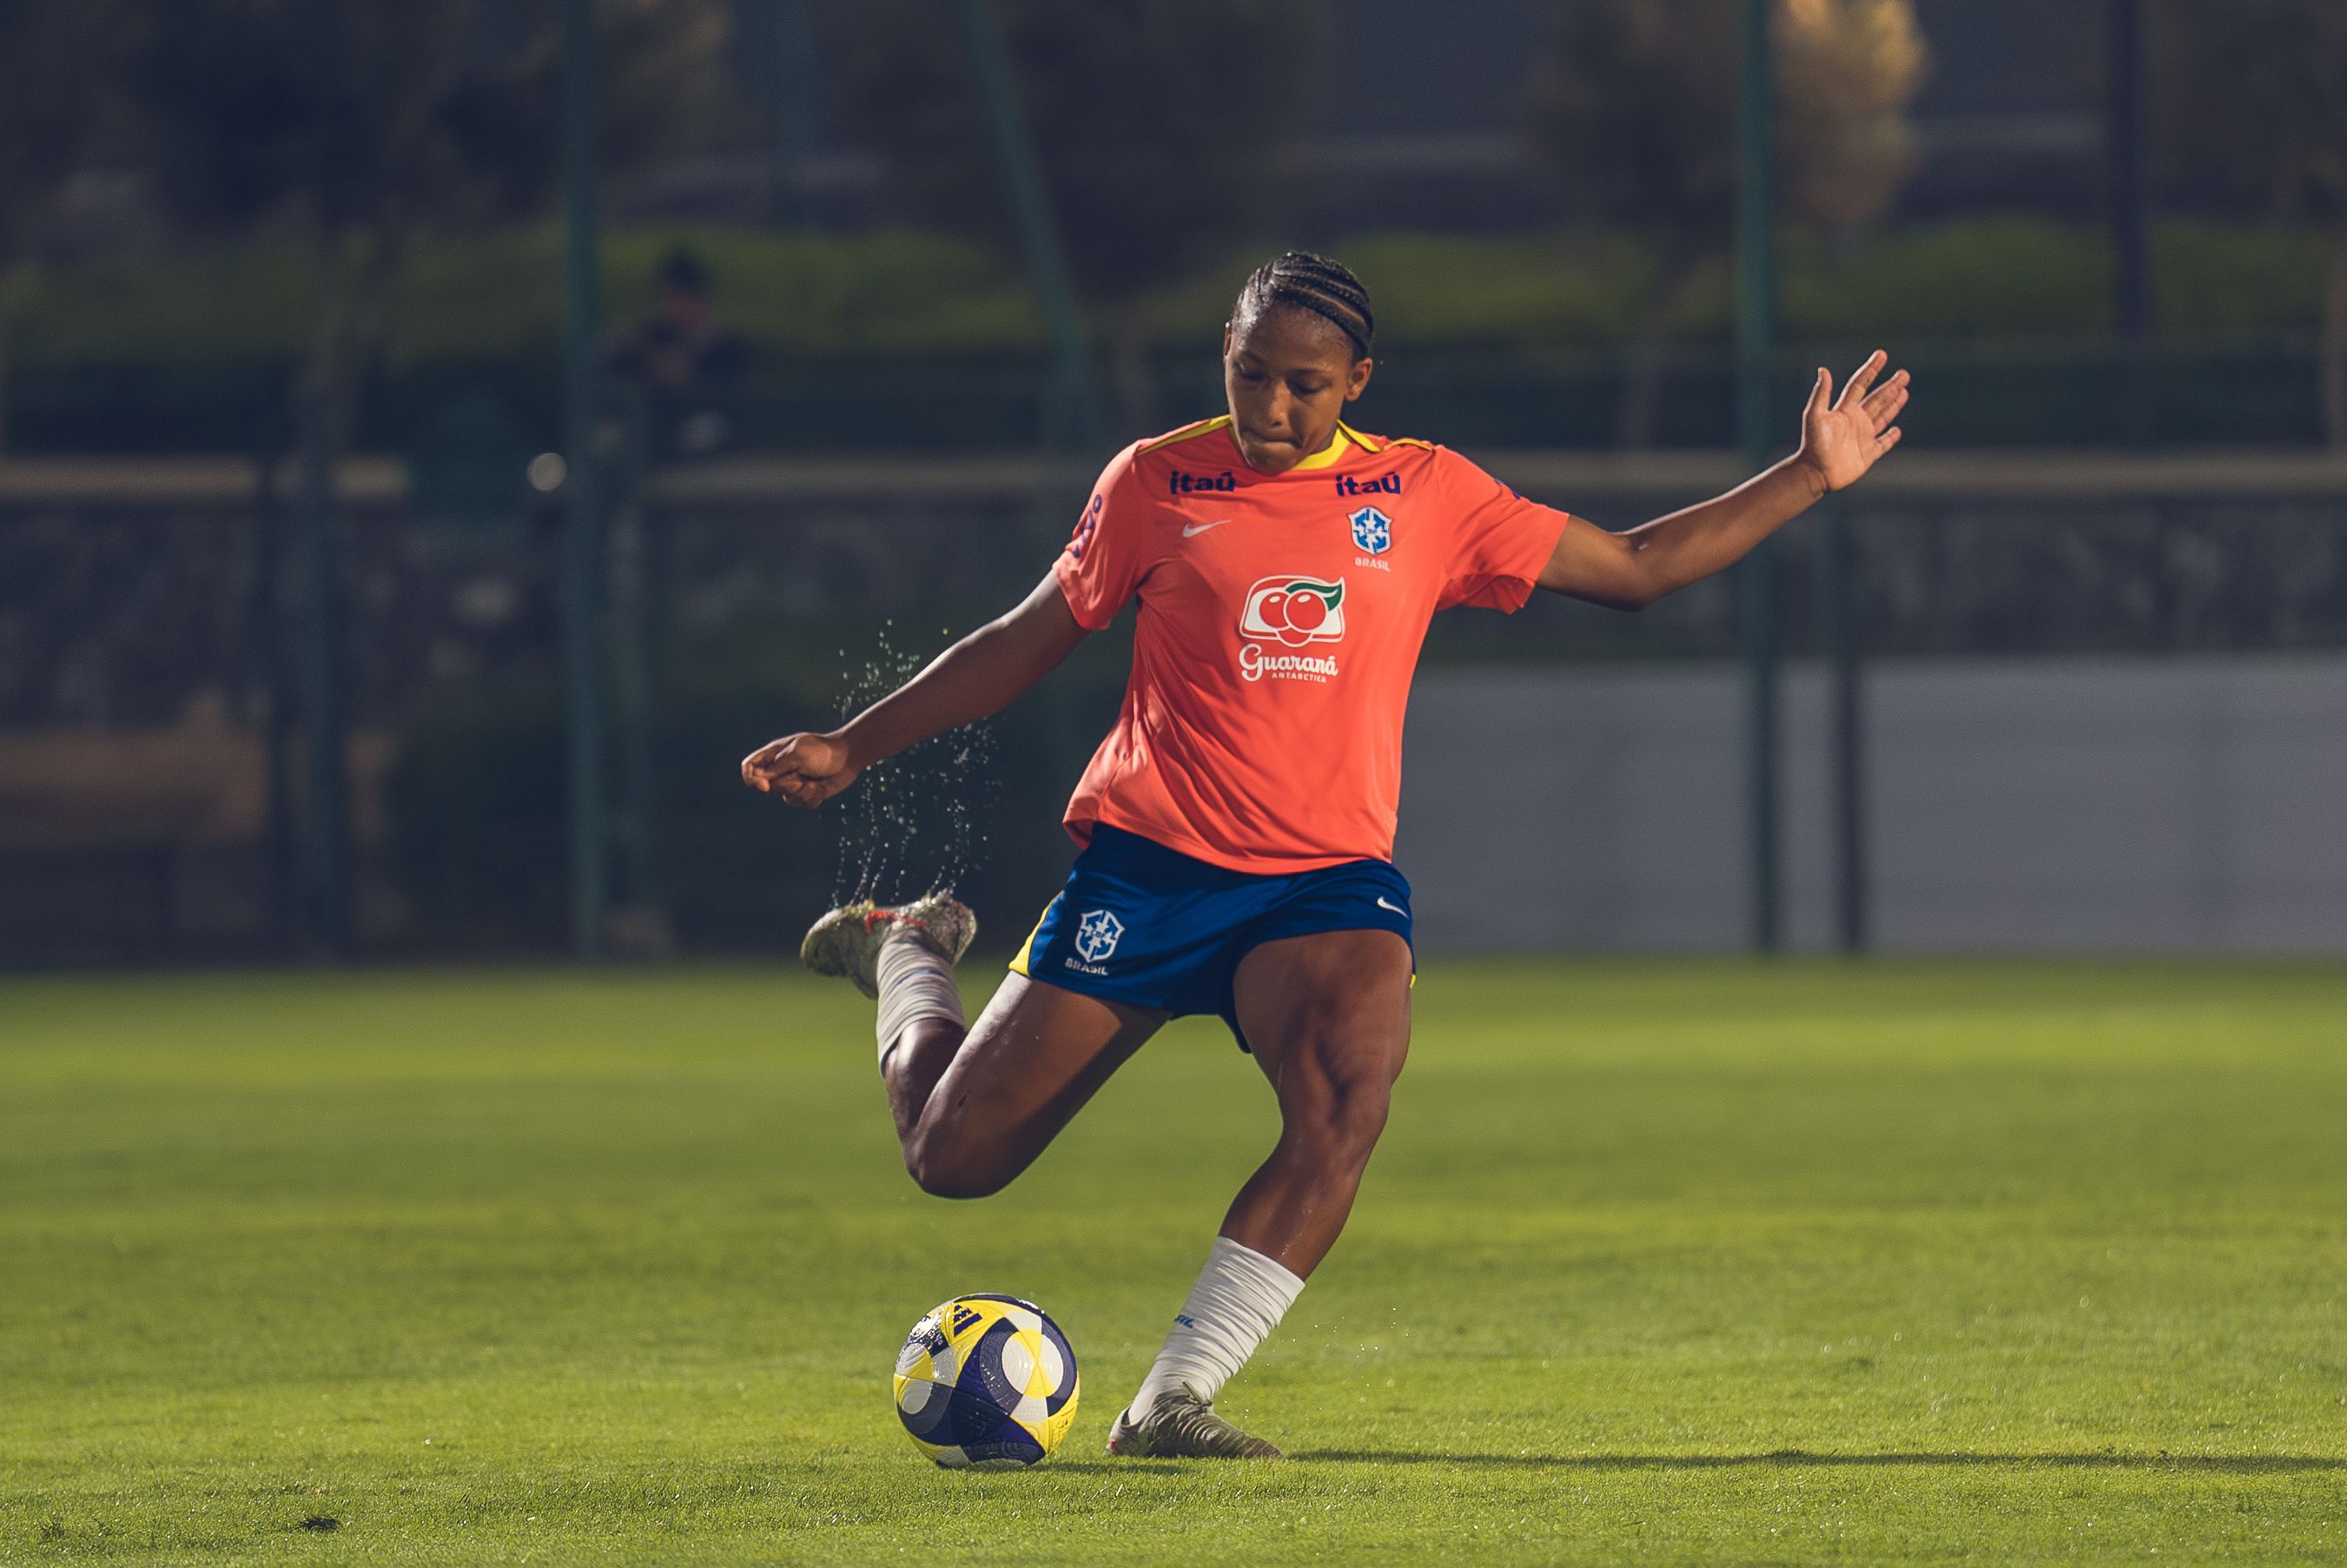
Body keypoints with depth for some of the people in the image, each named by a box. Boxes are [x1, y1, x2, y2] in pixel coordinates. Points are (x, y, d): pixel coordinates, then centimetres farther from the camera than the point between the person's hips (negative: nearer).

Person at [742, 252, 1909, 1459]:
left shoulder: (1424, 496, 7)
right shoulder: (1156, 481, 3)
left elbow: (1633, 568, 14)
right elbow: (1029, 640, 12)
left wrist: (1811, 477, 10)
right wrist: (851, 748, 9)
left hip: (1329, 882, 1)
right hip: (1148, 863, -1)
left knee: (1343, 1113, -31)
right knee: (953, 1158, 0)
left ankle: (1172, 1404, -24)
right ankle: (907, 956, 35)